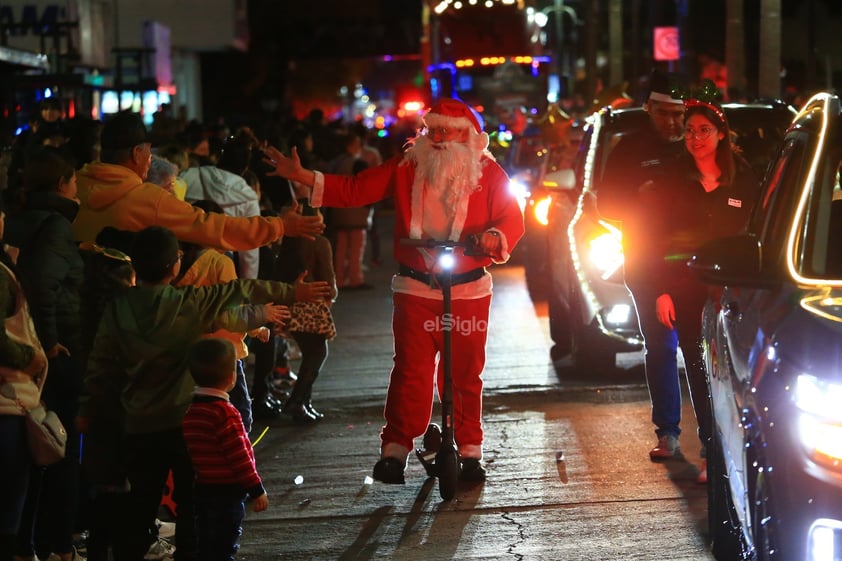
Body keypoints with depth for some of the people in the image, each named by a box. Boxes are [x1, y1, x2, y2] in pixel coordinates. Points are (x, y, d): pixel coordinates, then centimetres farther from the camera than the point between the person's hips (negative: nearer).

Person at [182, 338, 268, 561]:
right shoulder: (224, 413, -20)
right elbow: (239, 456, -20)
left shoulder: (191, 411, 5)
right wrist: (257, 490, -11)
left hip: (202, 489, 8)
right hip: (227, 492, -8)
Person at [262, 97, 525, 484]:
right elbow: (355, 190, 2)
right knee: (410, 371, -5)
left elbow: (512, 219, 0)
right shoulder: (407, 167, 4)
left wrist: (494, 237, -24)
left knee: (465, 374, 6)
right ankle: (394, 450, 0)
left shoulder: (487, 172, 2)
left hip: (468, 291, 0)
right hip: (415, 289, 0)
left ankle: (470, 451, 17)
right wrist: (302, 176, -7)